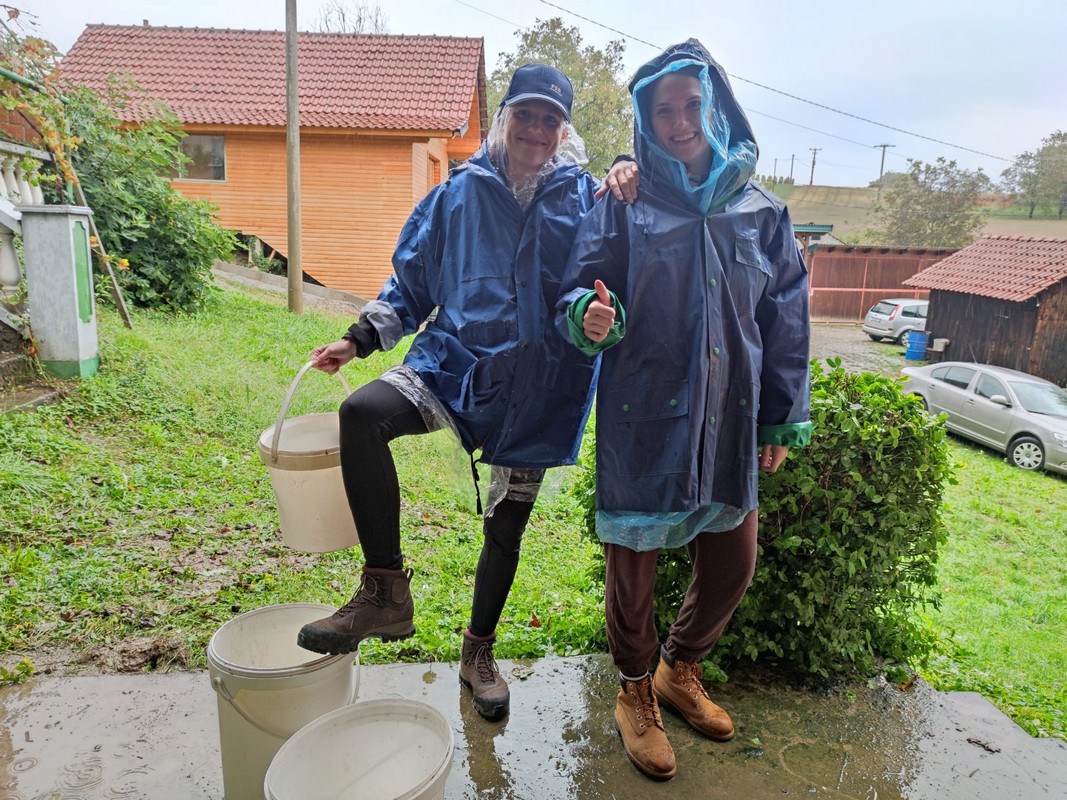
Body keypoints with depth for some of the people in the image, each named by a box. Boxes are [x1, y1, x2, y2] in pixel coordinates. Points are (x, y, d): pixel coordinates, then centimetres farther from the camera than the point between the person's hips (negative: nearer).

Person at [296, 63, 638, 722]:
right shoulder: (460, 193, 6)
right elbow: (413, 280, 12)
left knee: (507, 527, 10)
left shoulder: (584, 197, 4)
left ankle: (480, 649, 35)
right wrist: (360, 338, 3)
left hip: (535, 387, 0)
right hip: (455, 359, 1)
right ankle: (386, 593, -17)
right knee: (362, 414, -29)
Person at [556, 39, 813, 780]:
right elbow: (579, 289, -3)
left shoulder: (762, 214, 7)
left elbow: (786, 324, 10)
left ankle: (680, 671, 42)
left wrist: (784, 421, 9)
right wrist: (589, 316, -27)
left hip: (730, 425, 4)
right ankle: (636, 694, 34)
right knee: (633, 568, 6)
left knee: (732, 565, 14)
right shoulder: (624, 207, -2)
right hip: (644, 420, -3)